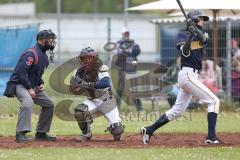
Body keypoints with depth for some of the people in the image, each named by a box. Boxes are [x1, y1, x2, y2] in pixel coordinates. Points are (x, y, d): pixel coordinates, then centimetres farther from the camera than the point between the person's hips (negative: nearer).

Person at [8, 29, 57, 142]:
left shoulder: (44, 56, 13)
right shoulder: (31, 53, -18)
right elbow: (21, 71, -25)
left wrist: (41, 83, 6)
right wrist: (29, 89, -25)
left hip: (33, 86, 10)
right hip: (20, 85, -10)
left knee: (49, 104, 9)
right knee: (28, 102, -34)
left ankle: (41, 133, 16)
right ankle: (21, 134, -37)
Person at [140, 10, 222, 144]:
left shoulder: (203, 34, 16)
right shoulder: (182, 35, 1)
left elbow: (202, 39, -8)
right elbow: (185, 52, -15)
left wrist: (195, 29, -26)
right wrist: (190, 36, -27)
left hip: (192, 76, 7)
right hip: (188, 74, -7)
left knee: (177, 111, 11)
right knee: (214, 101, -12)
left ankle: (149, 130, 15)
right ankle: (211, 137, -17)